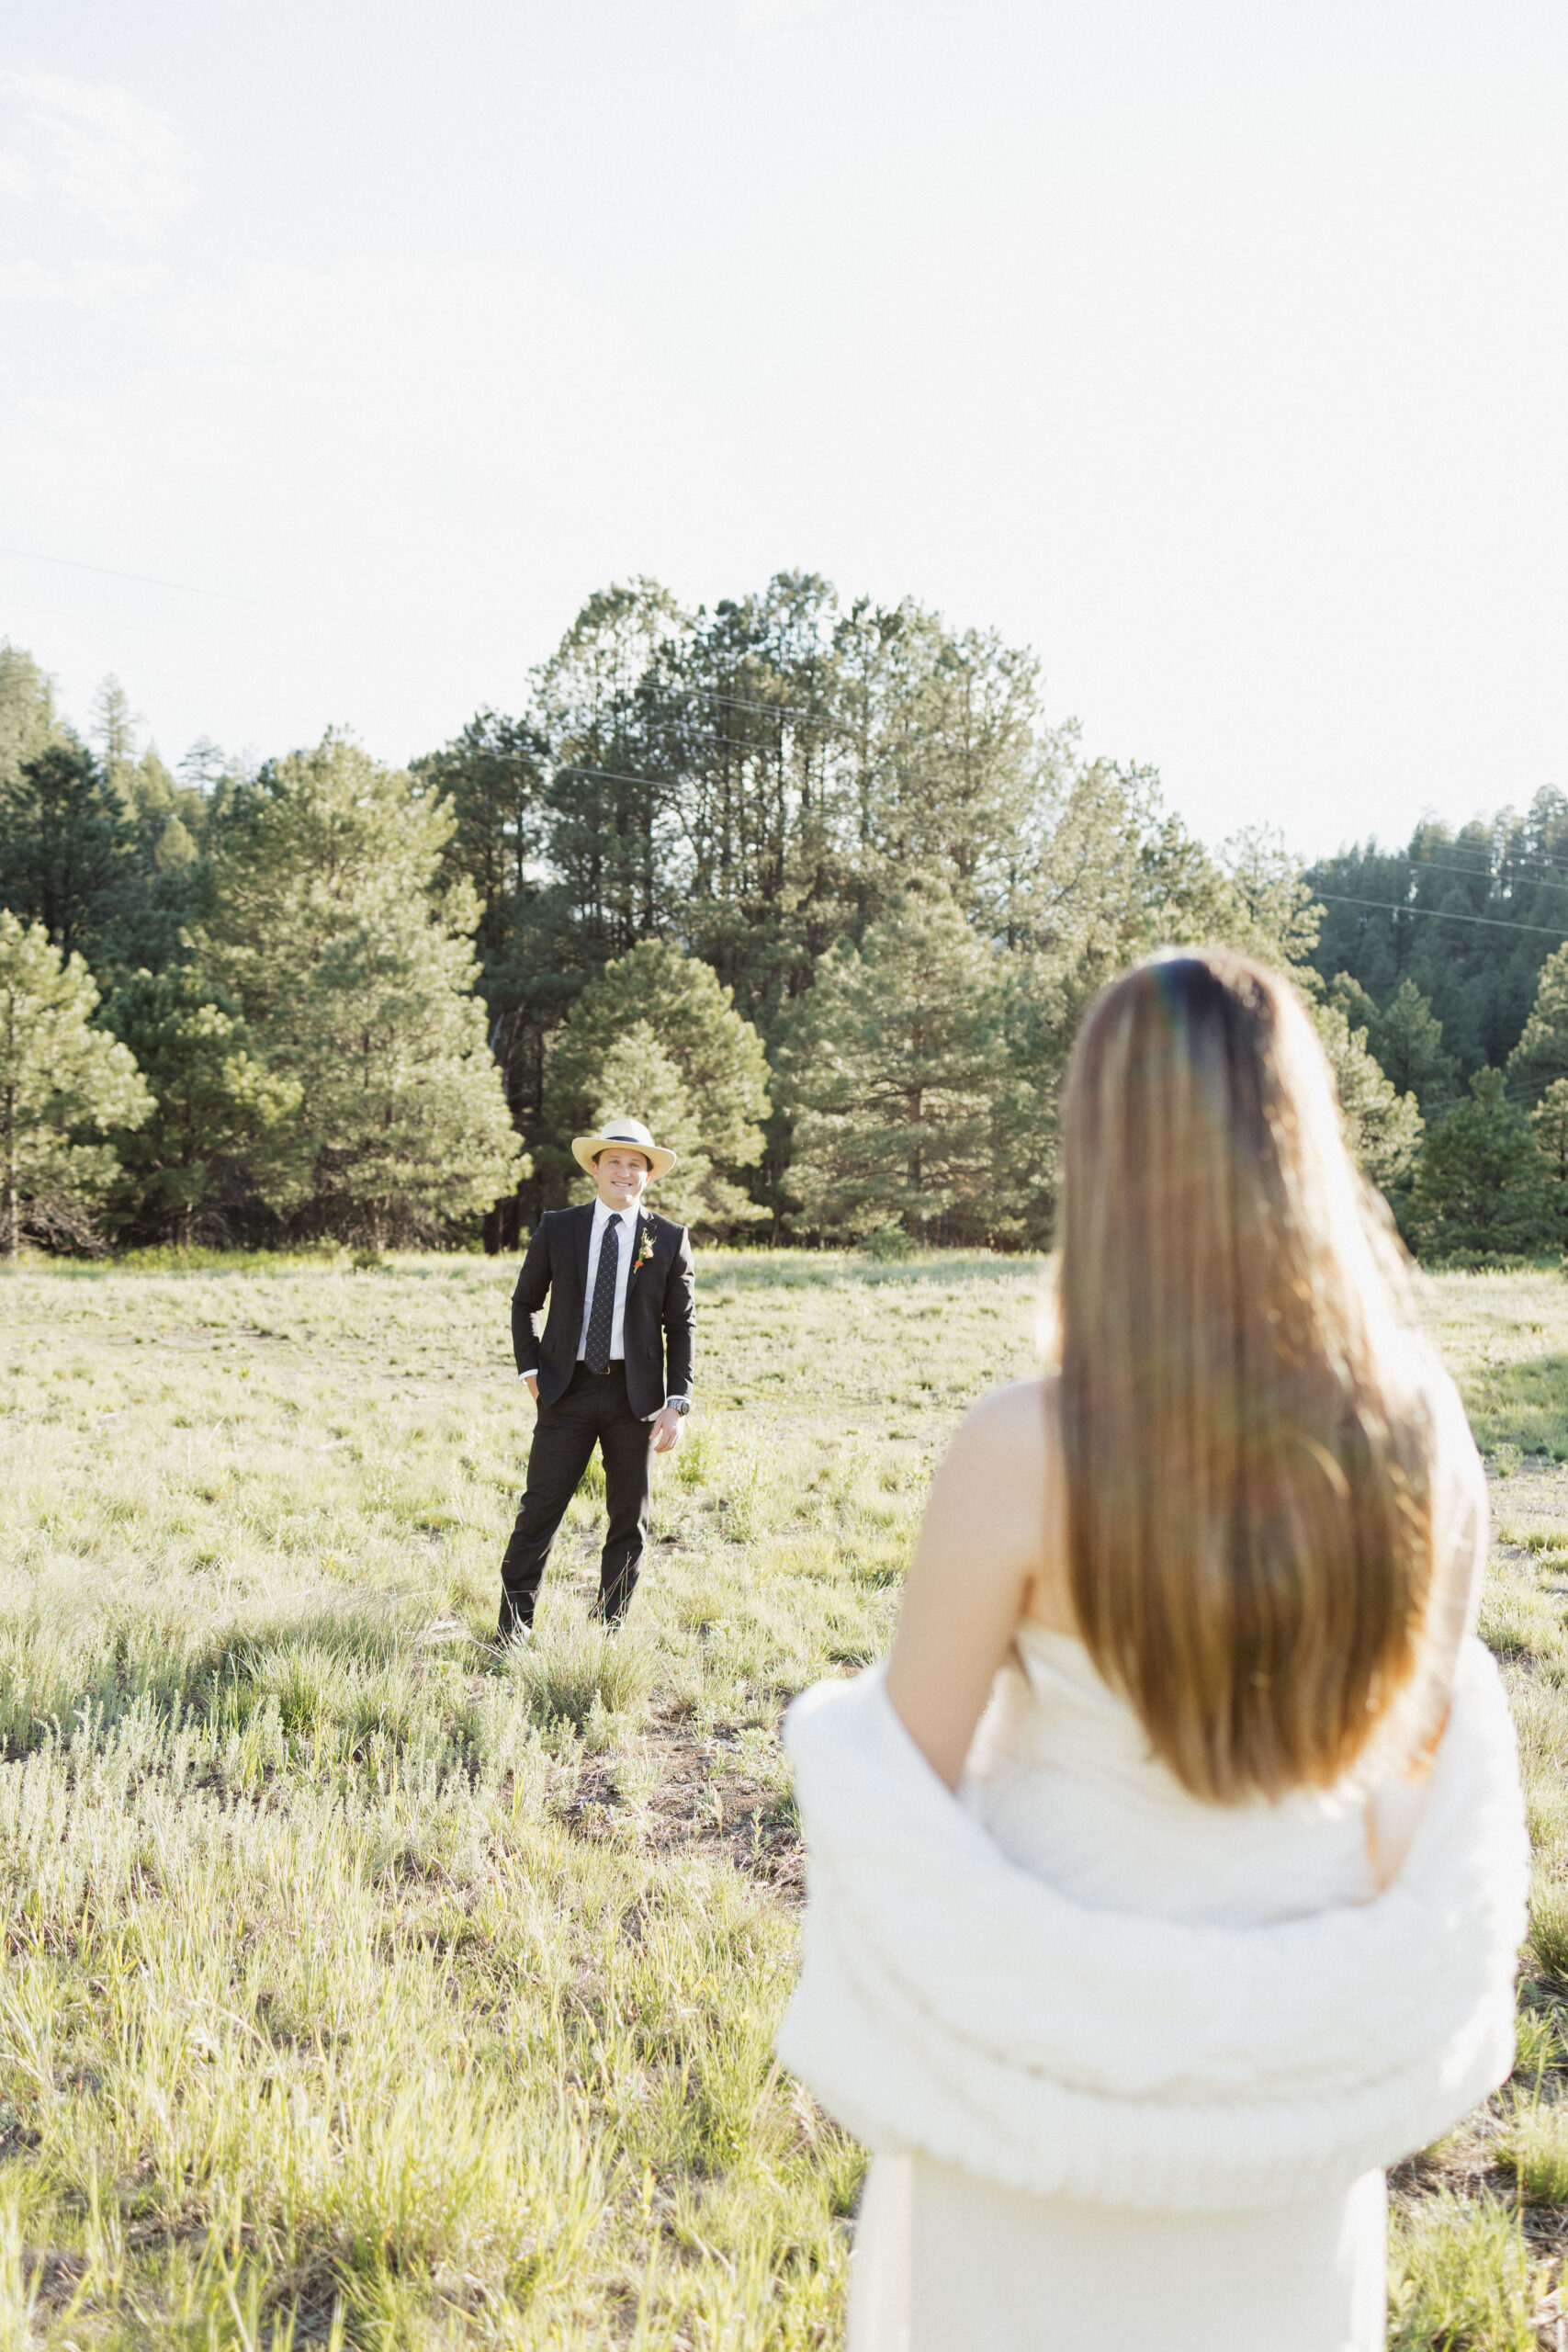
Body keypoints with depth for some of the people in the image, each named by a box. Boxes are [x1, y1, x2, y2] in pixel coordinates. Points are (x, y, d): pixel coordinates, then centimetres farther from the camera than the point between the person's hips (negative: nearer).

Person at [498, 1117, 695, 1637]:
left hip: (636, 1395, 1)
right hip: (568, 1389, 0)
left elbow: (681, 1325, 3)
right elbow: (525, 1303, 14)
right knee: (539, 1510, -1)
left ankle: (607, 1633, 21)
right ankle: (512, 1631, 11)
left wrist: (677, 1404, -4)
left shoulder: (670, 1239, 2)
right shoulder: (556, 1228, 4)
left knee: (629, 1521, 7)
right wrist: (530, 1369, 2)